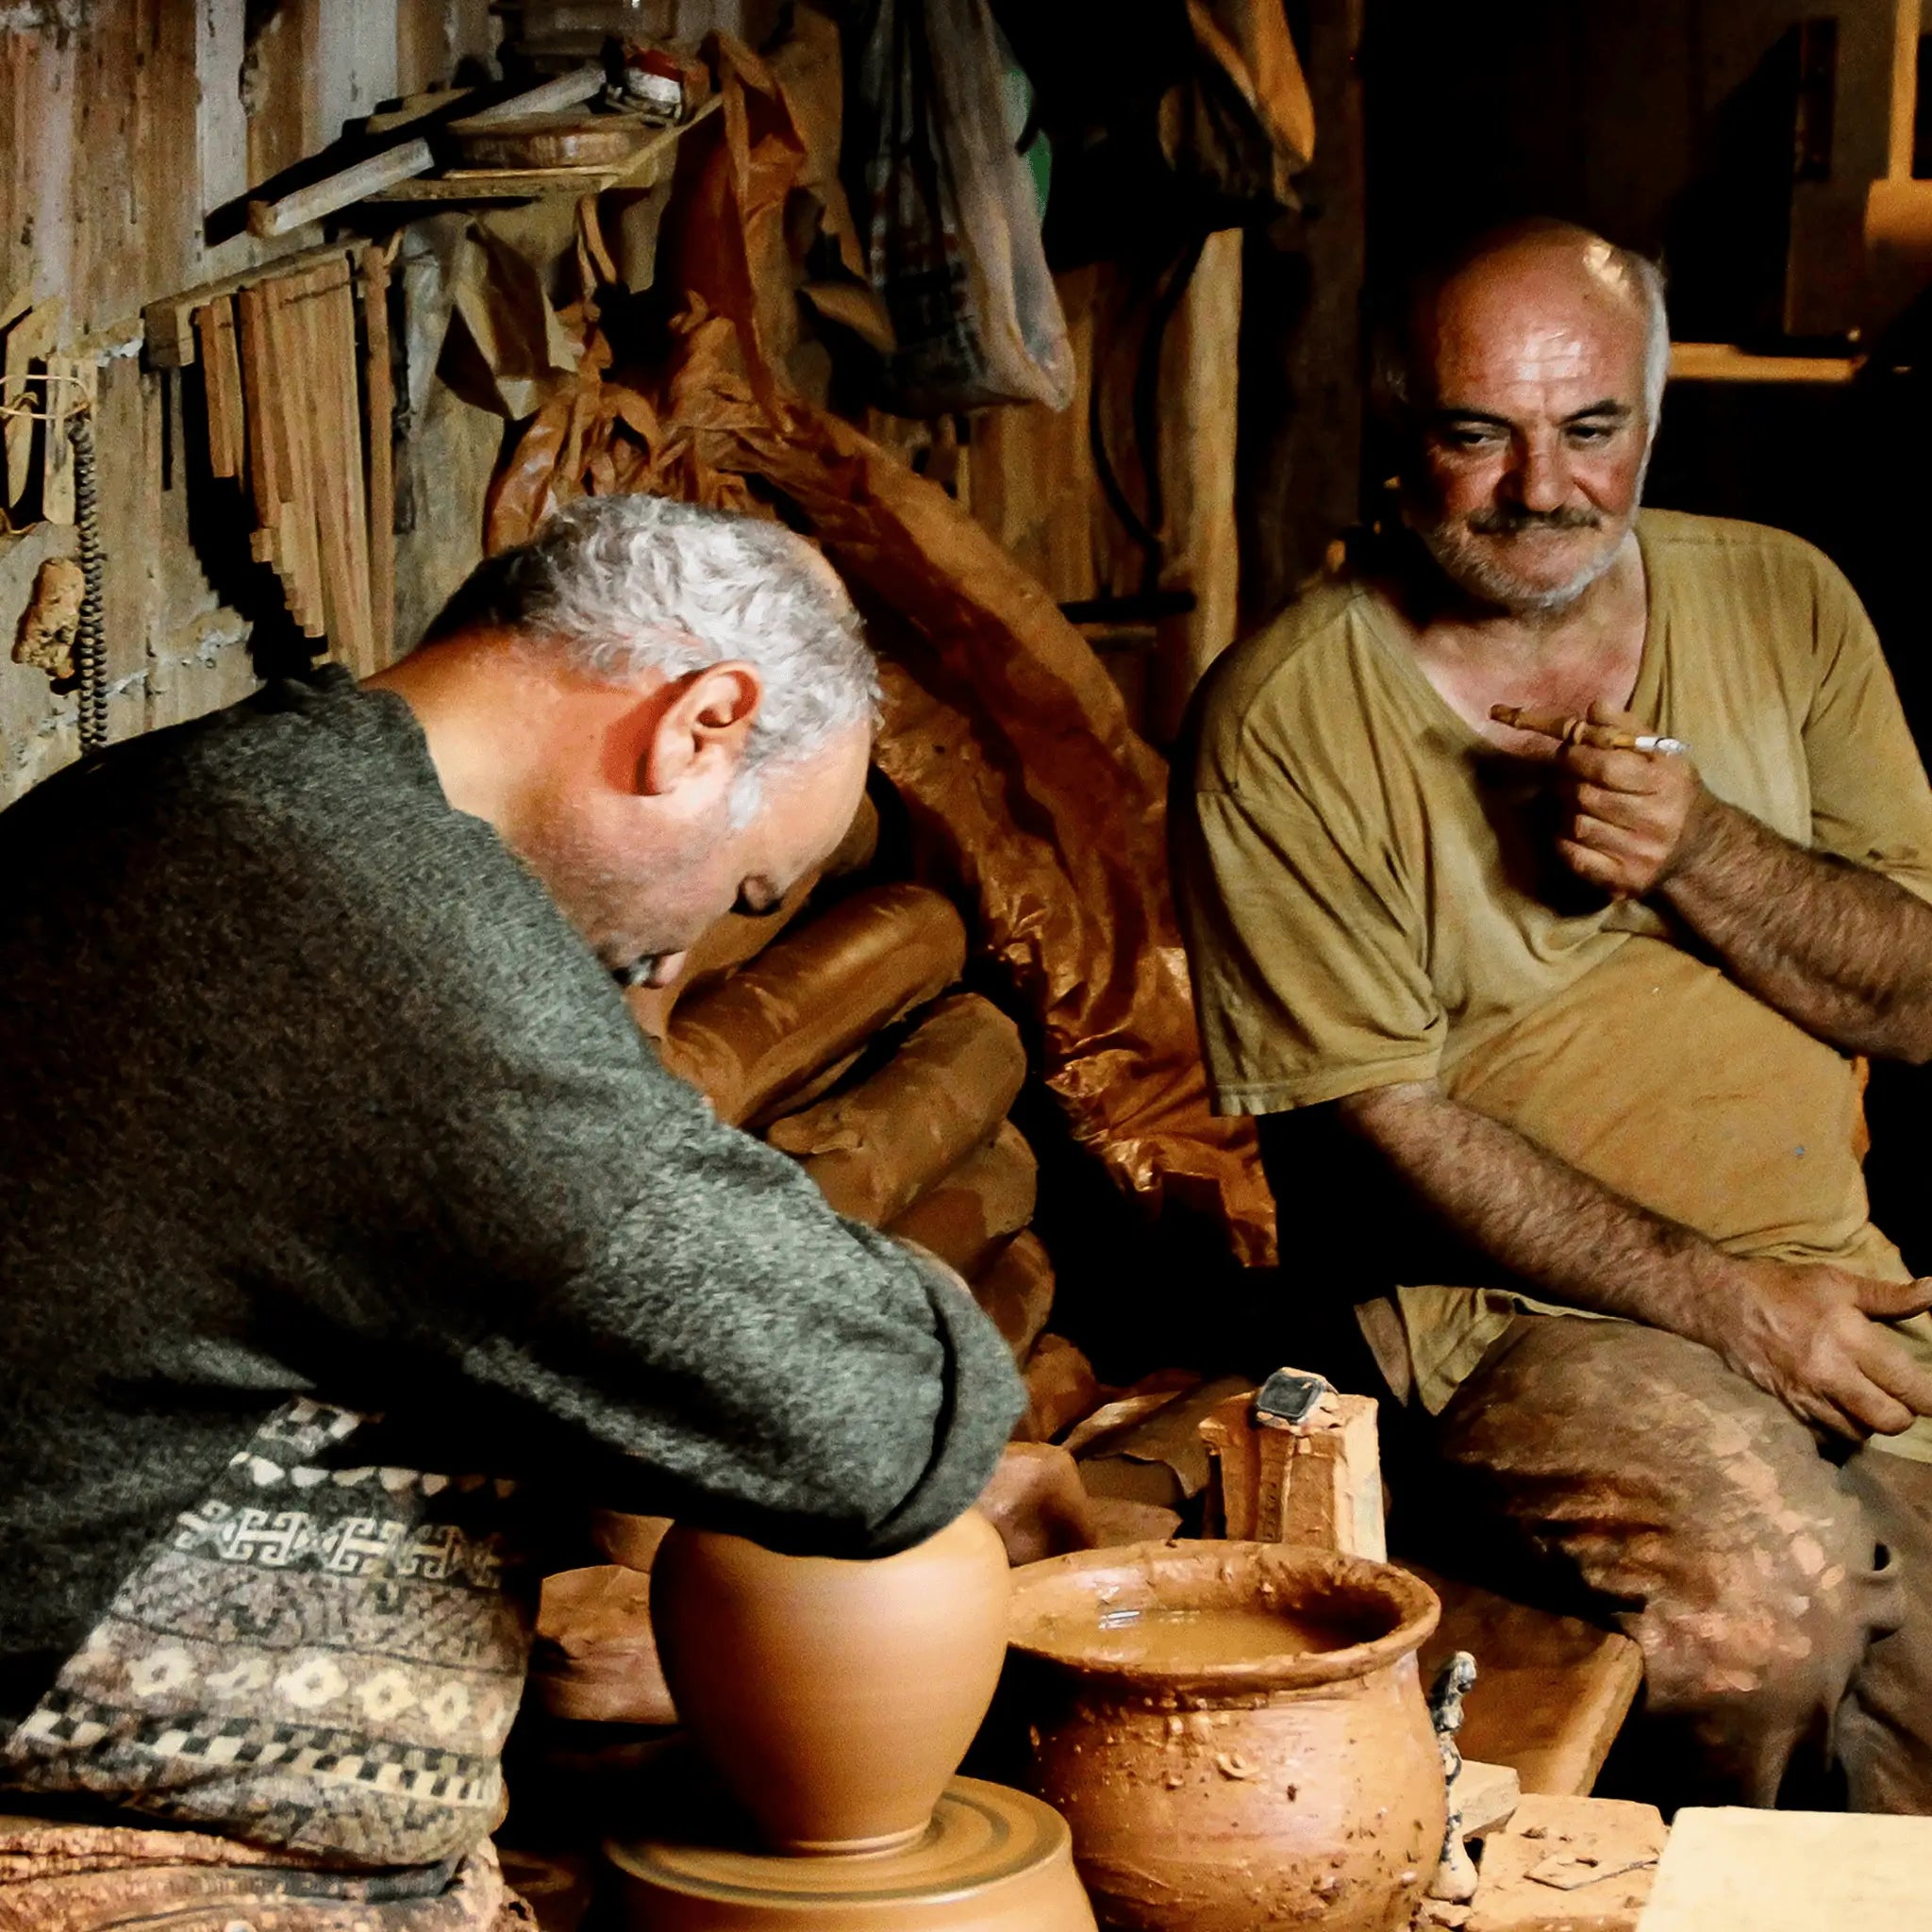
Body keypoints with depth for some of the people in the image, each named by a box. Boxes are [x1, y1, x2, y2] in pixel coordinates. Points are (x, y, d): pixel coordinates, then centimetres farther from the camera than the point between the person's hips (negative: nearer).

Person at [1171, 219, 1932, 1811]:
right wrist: (1722, 1300, -14)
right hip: (1501, 1308, -3)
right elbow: (1379, 1130, -8)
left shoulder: (1782, 604, 8)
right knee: (1768, 1590, -30)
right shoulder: (1286, 720, -6)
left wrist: (1698, 852, -11)